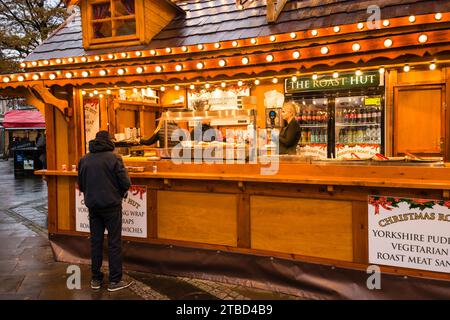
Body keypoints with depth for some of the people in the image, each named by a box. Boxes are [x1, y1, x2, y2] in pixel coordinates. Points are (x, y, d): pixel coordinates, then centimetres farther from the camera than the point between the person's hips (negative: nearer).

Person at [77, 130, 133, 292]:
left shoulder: (84, 160, 3)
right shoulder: (114, 158, -12)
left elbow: (81, 185, 10)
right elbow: (126, 183, -13)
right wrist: (120, 192, 8)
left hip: (92, 206, 5)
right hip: (111, 205, -5)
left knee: (95, 241, 14)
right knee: (114, 242, 3)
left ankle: (96, 279, 23)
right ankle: (115, 280, 8)